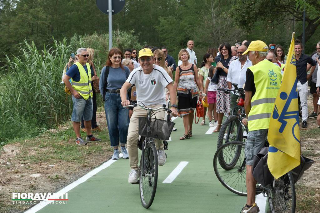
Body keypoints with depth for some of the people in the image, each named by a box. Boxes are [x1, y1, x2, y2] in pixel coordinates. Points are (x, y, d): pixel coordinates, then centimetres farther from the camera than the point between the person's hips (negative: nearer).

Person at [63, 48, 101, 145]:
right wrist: (73, 91, -18)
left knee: (88, 117, 16)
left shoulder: (88, 65, 10)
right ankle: (78, 138, 4)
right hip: (79, 97, -8)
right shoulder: (75, 67, -15)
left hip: (88, 96, 8)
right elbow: (65, 79, -19)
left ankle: (89, 136, 27)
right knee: (77, 118, 0)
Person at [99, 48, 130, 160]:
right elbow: (102, 86, 12)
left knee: (124, 125, -7)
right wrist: (106, 97, 7)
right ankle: (115, 150, 14)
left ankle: (123, 147, 15)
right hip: (110, 99, 0)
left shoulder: (125, 69, 3)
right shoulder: (105, 69, 3)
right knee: (112, 126, 2)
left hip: (123, 99, 0)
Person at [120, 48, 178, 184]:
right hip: (140, 107, 3)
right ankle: (134, 169, 3)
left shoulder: (159, 71, -9)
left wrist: (173, 106, -27)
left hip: (157, 106, -3)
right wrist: (124, 99, -32)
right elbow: (124, 87, -10)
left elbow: (170, 87, -14)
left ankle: (160, 148, 0)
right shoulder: (136, 72, -2)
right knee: (131, 137, -13)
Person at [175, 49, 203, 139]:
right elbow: (176, 82, 6)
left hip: (193, 92, 1)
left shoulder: (193, 66, 5)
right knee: (184, 112, -7)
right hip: (182, 92, -1)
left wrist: (201, 90, 6)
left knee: (191, 112, 8)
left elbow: (197, 80, 9)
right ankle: (186, 132, -9)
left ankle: (190, 130, 23)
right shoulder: (178, 69, 4)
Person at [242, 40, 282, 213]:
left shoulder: (253, 70, -5)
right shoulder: (277, 69, 14)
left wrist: (248, 116, 15)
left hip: (259, 122, -7)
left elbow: (247, 100, -3)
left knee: (251, 163, -4)